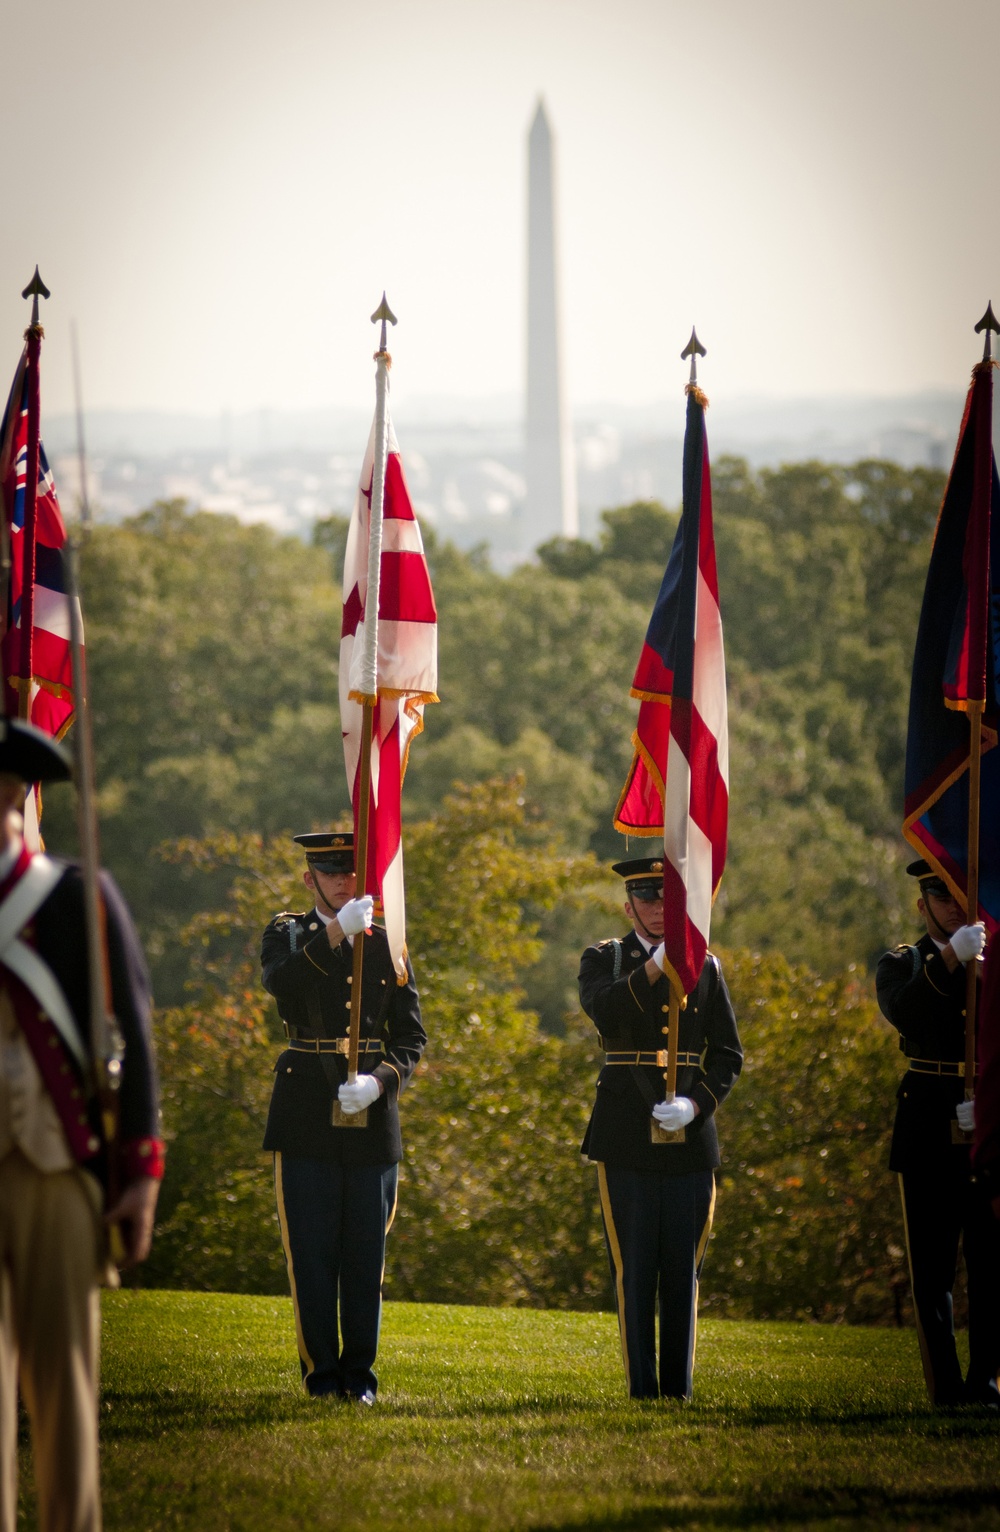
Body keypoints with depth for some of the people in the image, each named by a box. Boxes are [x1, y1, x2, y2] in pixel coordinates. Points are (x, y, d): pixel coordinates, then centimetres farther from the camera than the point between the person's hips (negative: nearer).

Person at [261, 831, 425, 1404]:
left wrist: (379, 1082, -12)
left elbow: (411, 1035, 6)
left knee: (367, 1253, 3)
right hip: (308, 1118, -1)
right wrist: (335, 933, -31)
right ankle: (322, 1373, 7)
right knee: (312, 1252, -1)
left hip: (372, 1115, 2)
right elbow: (280, 982, -19)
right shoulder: (288, 934, 5)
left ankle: (360, 1373, 10)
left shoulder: (386, 942, 9)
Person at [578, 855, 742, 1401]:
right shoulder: (604, 960, 7)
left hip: (689, 1139, 2)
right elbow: (602, 1010, -15)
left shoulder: (705, 967, 12)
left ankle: (678, 1386, 6)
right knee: (633, 1270, -1)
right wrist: (653, 969, -25)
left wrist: (696, 1104, -8)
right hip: (627, 1141, -1)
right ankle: (641, 1386, 3)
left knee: (683, 1271, 1)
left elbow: (728, 1054, 9)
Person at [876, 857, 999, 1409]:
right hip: (929, 1131, -1)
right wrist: (950, 959, -26)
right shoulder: (903, 965, 8)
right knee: (933, 1266, 0)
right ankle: (946, 1384, 4)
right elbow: (902, 1012, -16)